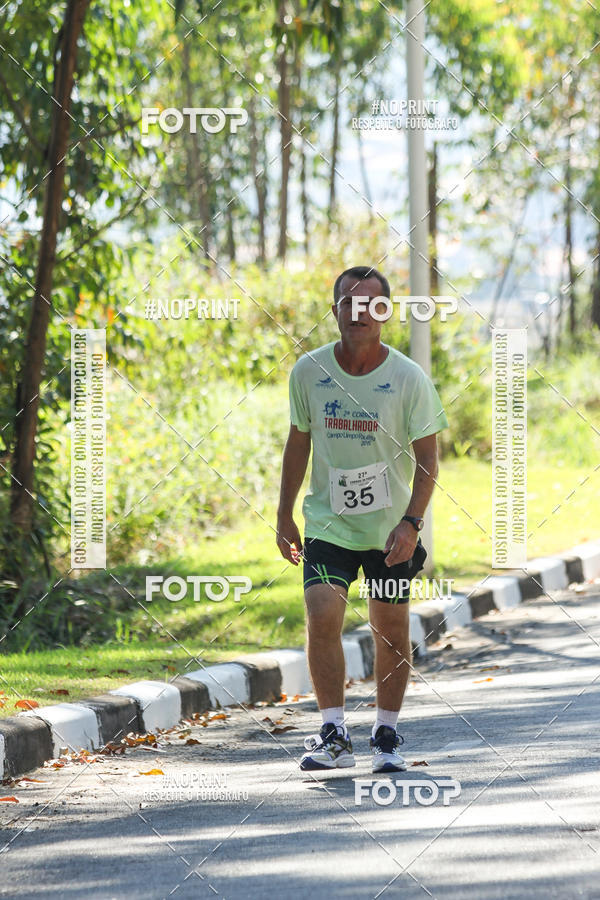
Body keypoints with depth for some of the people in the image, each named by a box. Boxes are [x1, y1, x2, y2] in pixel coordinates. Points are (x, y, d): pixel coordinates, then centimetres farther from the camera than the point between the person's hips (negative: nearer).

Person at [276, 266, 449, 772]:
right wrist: (285, 516, 9)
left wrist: (411, 523, -17)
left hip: (391, 527, 0)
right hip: (328, 523, 1)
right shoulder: (308, 371, -3)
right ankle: (334, 736, -11)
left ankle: (387, 736, 21)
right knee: (322, 615, -17)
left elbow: (427, 457, -6)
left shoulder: (409, 378, -9)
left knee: (392, 629, 5)